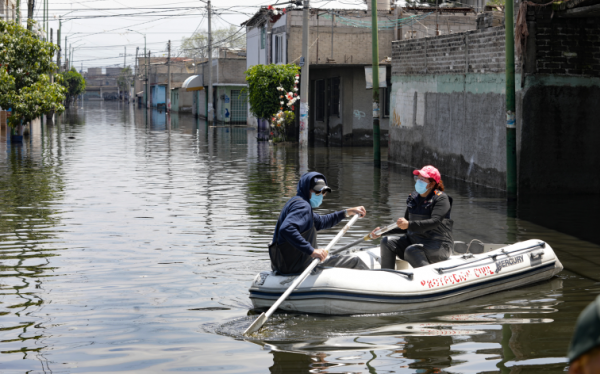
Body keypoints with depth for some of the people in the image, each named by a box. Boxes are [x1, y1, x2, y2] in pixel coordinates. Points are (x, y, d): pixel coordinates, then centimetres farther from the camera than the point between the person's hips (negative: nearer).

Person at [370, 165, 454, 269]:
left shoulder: (441, 198, -10)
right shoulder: (413, 198, 11)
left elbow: (435, 222, -27)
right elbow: (404, 226, 20)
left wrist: (409, 225, -38)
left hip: (440, 246, -7)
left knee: (411, 250, -34)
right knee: (387, 242, -10)